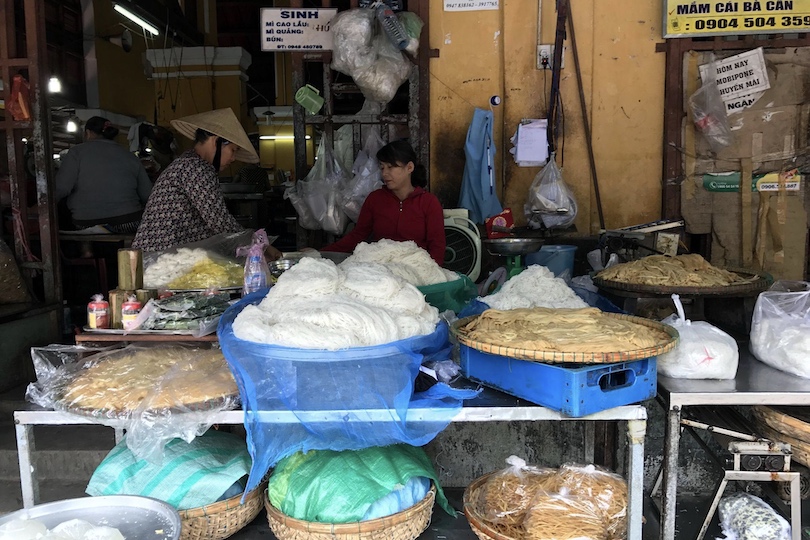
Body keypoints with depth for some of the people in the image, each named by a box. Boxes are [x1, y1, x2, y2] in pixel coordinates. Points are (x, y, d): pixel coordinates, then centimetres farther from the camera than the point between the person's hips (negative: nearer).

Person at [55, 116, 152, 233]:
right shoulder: (130, 157, 8)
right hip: (128, 225, 2)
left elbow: (60, 188, -8)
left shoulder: (77, 152, 2)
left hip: (86, 224, -2)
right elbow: (147, 195, 5)